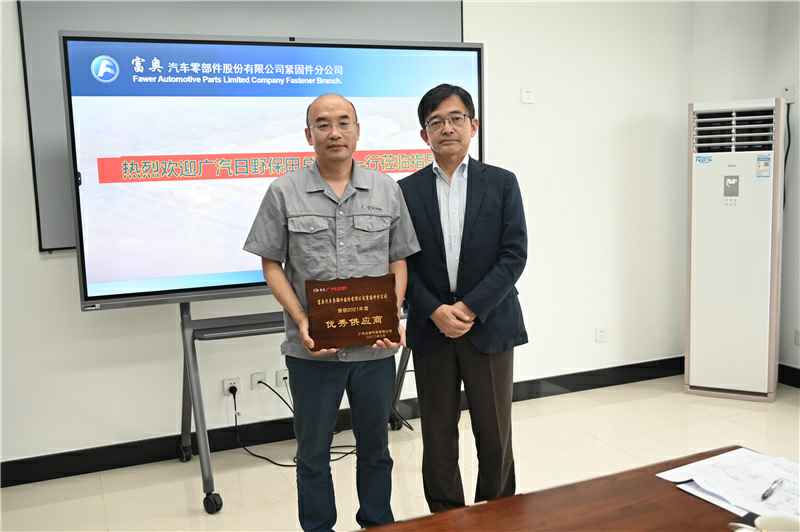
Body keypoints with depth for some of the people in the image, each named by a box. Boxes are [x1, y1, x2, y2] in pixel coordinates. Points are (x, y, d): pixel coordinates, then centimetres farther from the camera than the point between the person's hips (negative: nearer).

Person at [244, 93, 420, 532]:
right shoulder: (284, 192, -3)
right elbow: (271, 265, 0)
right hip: (312, 349, -1)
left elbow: (398, 262, 6)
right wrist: (301, 321, -13)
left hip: (375, 347, 2)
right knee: (313, 451, 13)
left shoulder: (387, 190, 2)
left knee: (375, 445, 18)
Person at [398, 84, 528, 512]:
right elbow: (401, 264, 1)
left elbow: (514, 255, -5)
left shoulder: (502, 183, 2)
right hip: (430, 330, 1)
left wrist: (470, 308, -14)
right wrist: (435, 311, -13)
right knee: (438, 434, 9)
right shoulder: (407, 191, 4)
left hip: (489, 326, -1)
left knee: (494, 432, 8)